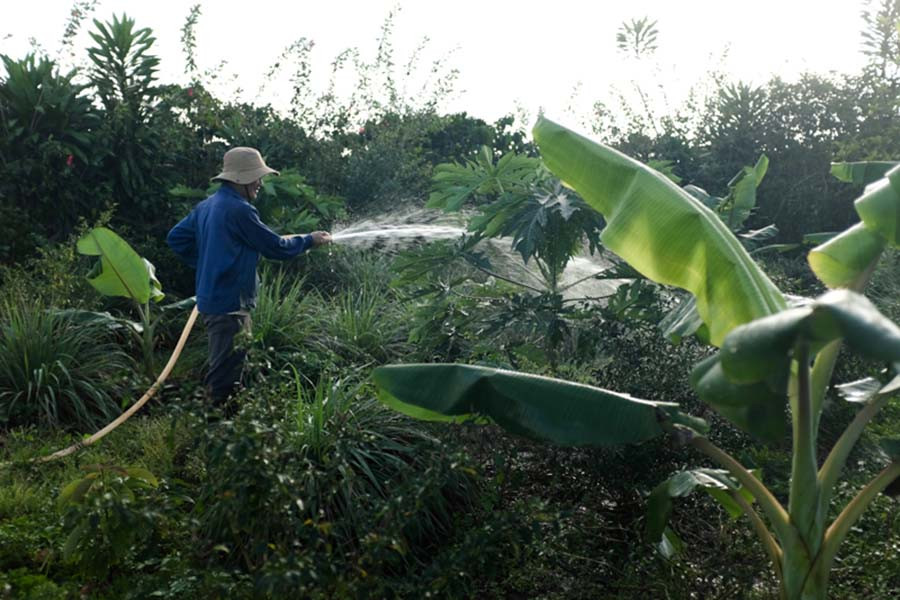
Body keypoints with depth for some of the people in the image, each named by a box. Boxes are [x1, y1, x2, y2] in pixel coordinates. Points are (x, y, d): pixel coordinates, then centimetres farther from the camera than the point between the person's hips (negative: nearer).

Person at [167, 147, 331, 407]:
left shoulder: (206, 206, 11)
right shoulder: (239, 210, -17)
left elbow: (176, 238, 17)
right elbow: (276, 247, -12)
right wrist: (309, 240, 2)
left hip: (210, 299, 10)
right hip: (230, 304, -10)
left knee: (222, 366, 21)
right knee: (225, 374, -3)